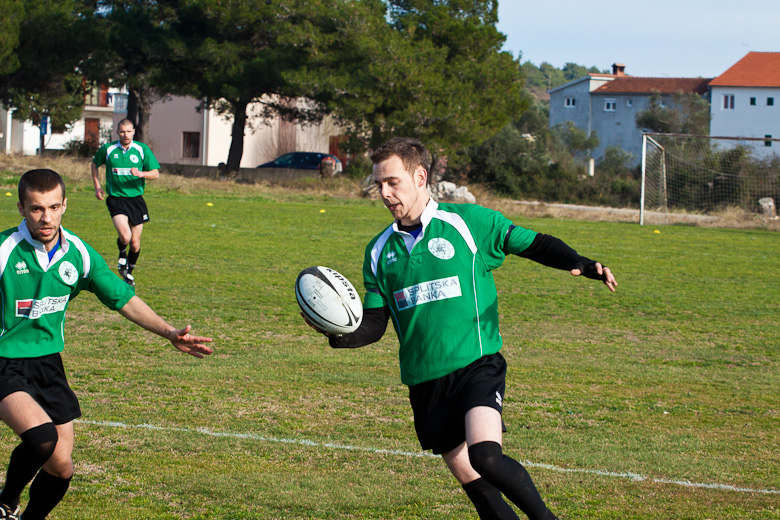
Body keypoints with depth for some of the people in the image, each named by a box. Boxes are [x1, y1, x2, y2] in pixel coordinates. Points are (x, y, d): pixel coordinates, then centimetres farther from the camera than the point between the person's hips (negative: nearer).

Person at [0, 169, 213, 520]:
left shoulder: (78, 254, -1)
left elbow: (124, 299, 10)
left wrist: (170, 333, 1)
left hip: (48, 363, 6)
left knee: (60, 467, 4)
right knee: (42, 436, -29)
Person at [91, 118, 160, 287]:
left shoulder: (142, 150, 0)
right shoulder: (108, 149, -1)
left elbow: (156, 173, -1)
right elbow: (95, 164, 18)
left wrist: (141, 173, -21)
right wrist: (97, 186, 8)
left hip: (136, 199, 2)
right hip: (116, 199, -2)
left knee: (135, 243, 5)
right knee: (125, 236, -22)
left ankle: (129, 272, 30)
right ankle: (122, 254, 14)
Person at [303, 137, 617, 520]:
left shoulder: (468, 222, -2)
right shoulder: (379, 251, 10)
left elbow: (533, 244, 3)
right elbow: (373, 326, 10)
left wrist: (581, 265, -14)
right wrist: (336, 333, -11)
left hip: (477, 365, -5)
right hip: (424, 383, 5)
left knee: (485, 455, -26)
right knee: (471, 482, 3)